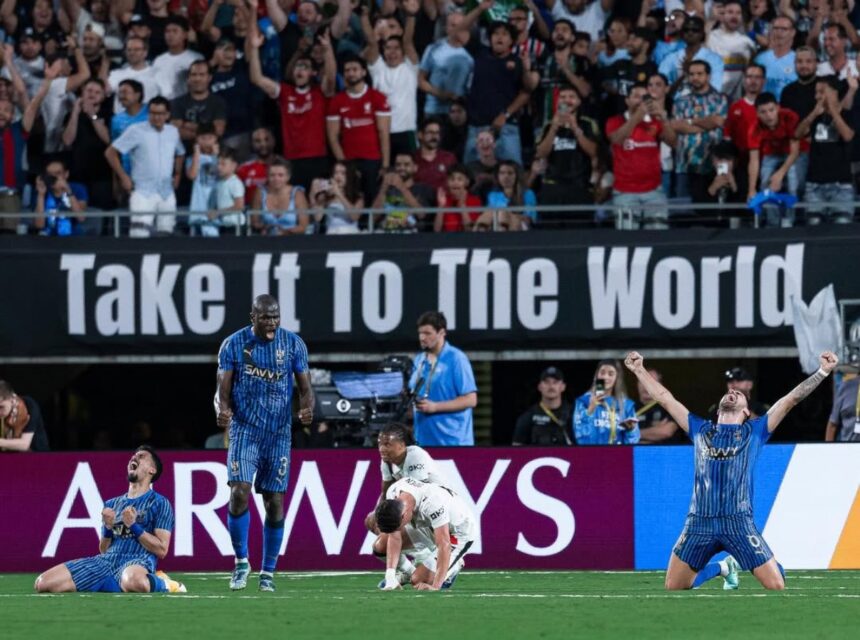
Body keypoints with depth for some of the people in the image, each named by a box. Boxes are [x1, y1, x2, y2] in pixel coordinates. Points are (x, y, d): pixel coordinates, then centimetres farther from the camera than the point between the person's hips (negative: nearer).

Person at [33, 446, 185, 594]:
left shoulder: (159, 503, 8)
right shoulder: (112, 504, 25)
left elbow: (161, 550, 0)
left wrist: (134, 526, -8)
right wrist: (108, 527, 3)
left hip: (137, 562, -6)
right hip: (107, 561, 6)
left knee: (133, 582, -48)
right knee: (43, 583, -11)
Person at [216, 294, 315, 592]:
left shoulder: (293, 344, 0)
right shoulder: (233, 345, -3)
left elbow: (305, 388, 3)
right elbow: (223, 391, -2)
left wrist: (307, 408, -20)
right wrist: (223, 411, -25)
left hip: (278, 434, 1)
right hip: (244, 430, -1)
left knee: (275, 502, 1)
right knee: (239, 493, -17)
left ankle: (268, 572, 13)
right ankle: (241, 562, 1)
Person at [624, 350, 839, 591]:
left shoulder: (754, 431, 14)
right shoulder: (700, 429, 20)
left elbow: (790, 399, 9)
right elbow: (665, 398, 24)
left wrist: (822, 372, 3)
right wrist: (639, 370, 25)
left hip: (739, 522, -2)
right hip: (698, 522, 2)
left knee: (776, 586, -10)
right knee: (673, 588, 3)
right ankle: (722, 568, 31)